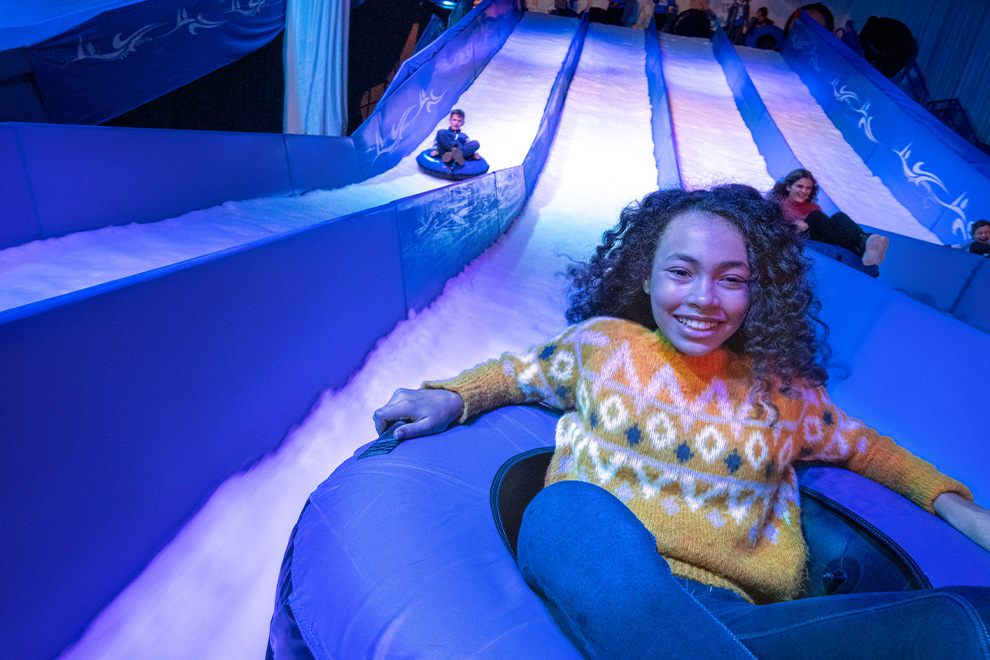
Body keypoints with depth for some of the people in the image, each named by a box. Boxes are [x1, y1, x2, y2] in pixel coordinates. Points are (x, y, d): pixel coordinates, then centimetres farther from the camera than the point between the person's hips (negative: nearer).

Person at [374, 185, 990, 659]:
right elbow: (519, 372, 24)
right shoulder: (602, 341, 11)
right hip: (594, 588, -2)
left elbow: (863, 445, 32)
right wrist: (452, 398, 7)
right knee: (570, 504, -38)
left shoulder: (780, 387, 15)